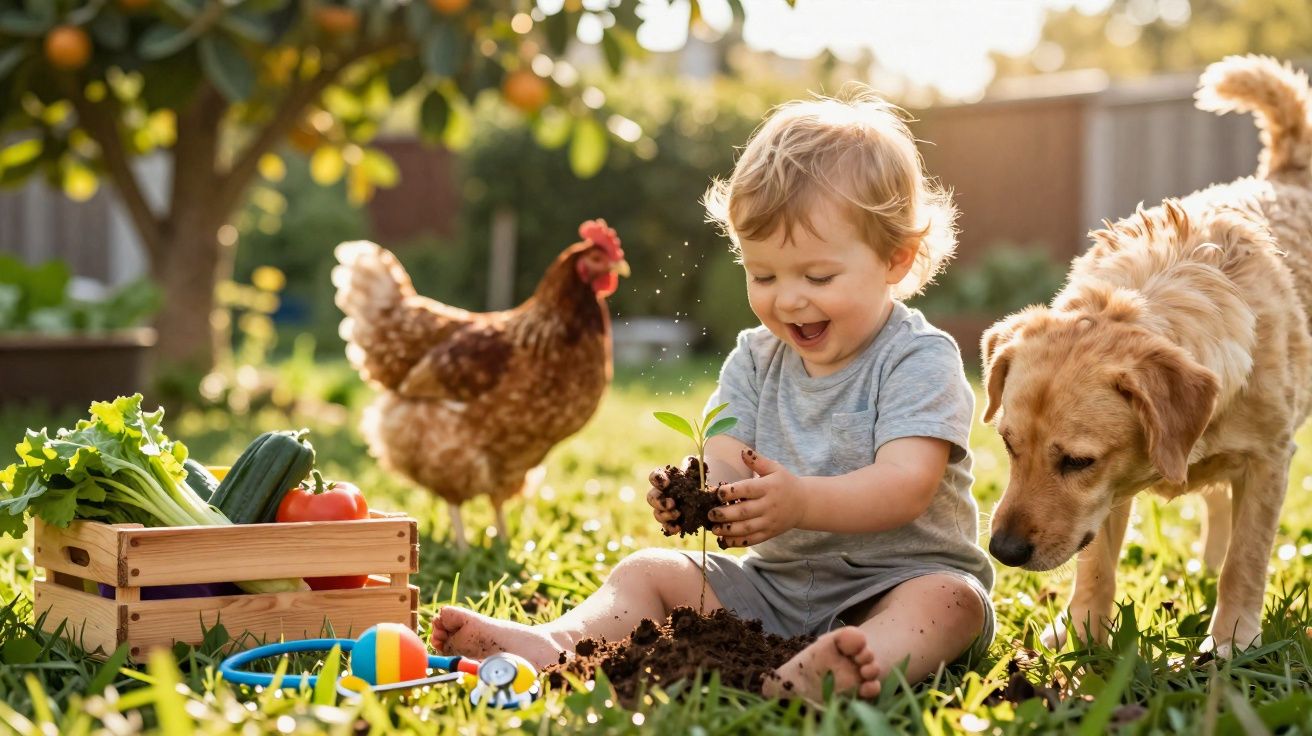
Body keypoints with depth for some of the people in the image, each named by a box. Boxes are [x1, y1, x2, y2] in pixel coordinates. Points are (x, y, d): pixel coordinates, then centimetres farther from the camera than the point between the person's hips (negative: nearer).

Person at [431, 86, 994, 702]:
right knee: (649, 572, -4)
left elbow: (907, 485, -25)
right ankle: (558, 644, -29)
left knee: (952, 600, -34)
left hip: (898, 582, -5)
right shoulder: (756, 360, 8)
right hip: (773, 582, 6)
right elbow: (724, 466, -4)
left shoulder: (919, 361, -11)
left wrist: (801, 502, -42)